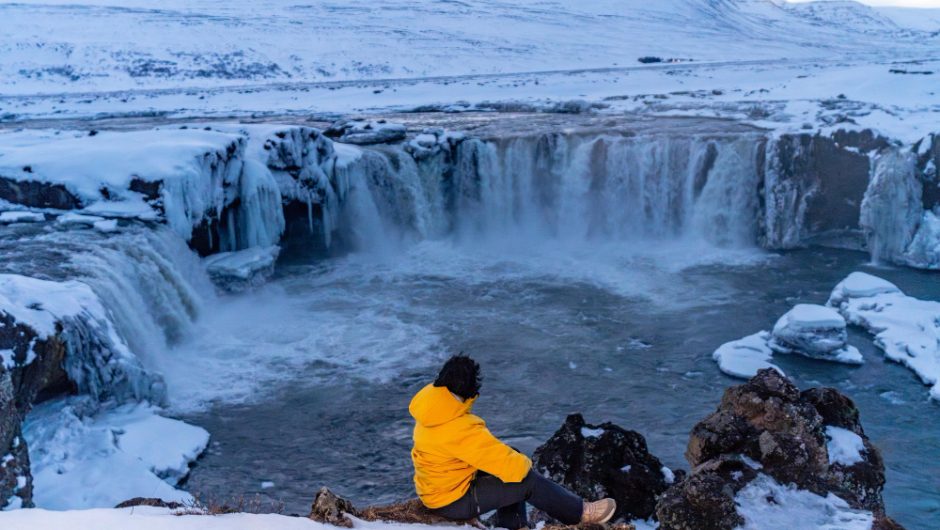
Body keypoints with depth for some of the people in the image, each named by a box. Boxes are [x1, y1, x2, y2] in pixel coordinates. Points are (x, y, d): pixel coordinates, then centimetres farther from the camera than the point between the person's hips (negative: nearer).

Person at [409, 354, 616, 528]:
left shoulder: (430, 404, -7)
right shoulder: (461, 430, -34)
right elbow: (510, 465, -27)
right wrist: (524, 464, -4)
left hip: (433, 486, 9)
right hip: (453, 502, -9)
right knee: (528, 481, -5)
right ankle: (580, 512, 13)